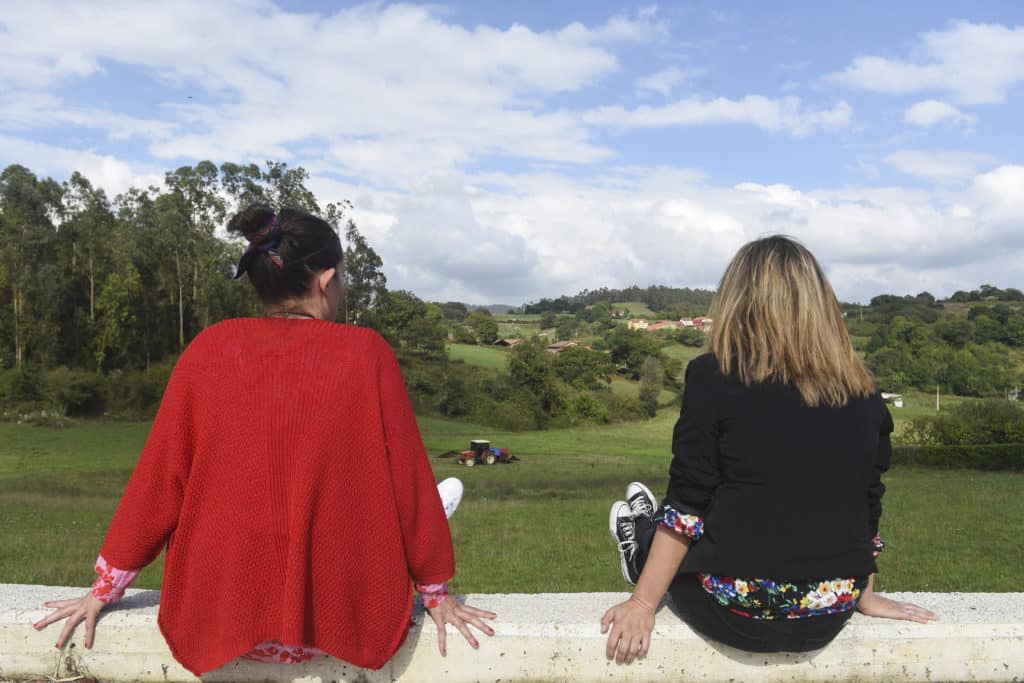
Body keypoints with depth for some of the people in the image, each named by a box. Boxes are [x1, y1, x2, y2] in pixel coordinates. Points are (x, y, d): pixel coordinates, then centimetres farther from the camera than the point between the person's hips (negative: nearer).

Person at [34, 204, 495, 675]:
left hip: (223, 614, 3)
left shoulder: (209, 350, -8)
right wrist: (436, 593, 6)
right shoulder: (366, 353, -13)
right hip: (341, 615, -2)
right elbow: (406, 478, -7)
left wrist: (105, 588, 12)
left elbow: (159, 477, -2)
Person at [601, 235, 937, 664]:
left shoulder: (714, 376, -12)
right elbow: (867, 505, 8)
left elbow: (687, 504, -12)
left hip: (739, 611, -4)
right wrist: (864, 595, 21)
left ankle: (643, 545, 51)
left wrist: (643, 604, -4)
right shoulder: (863, 391, 0)